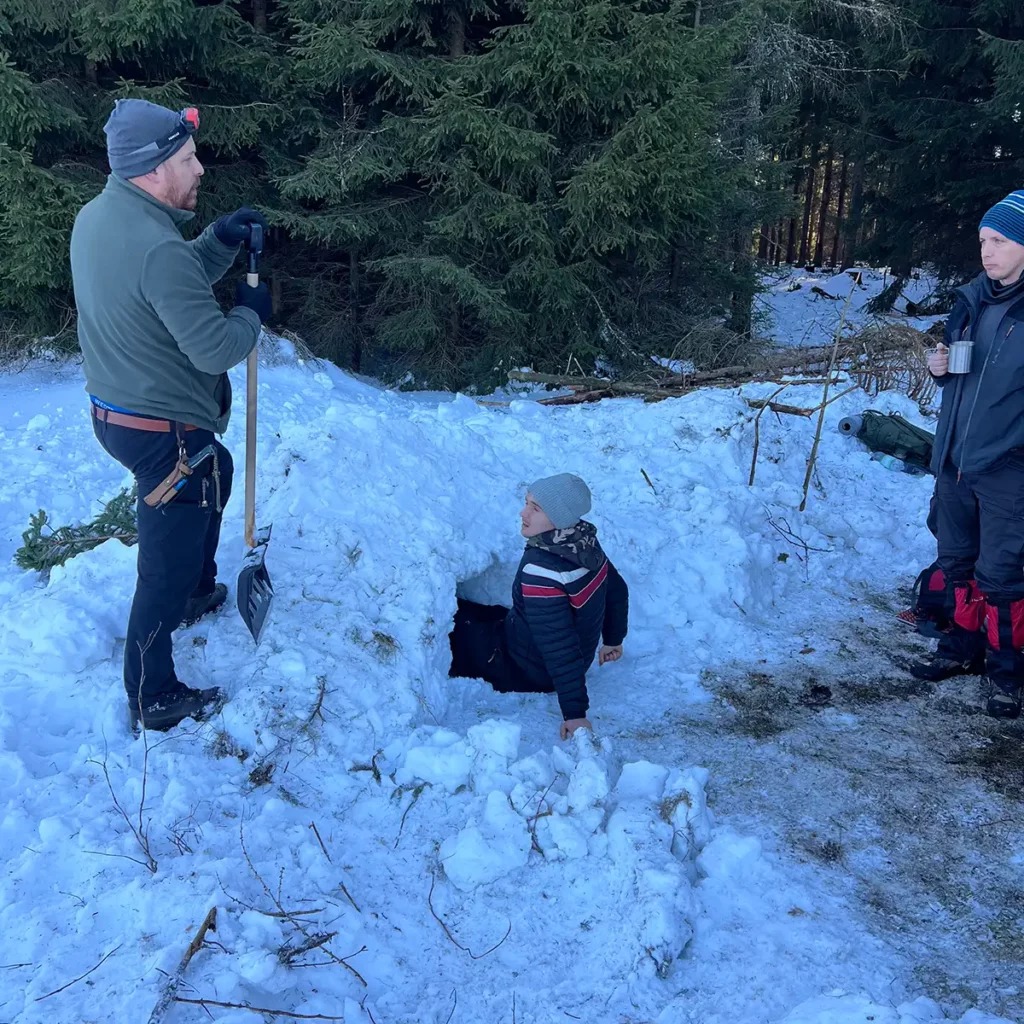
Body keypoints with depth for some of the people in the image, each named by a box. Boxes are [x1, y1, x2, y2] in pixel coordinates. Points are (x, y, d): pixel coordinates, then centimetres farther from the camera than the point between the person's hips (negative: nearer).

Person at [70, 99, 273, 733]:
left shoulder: (95, 217, 3)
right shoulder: (157, 249, -28)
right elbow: (215, 348, -26)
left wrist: (222, 240, 1)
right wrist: (251, 312, -7)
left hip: (114, 410, 10)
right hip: (163, 430, -10)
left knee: (217, 470, 34)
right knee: (167, 563, 5)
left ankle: (199, 592, 51)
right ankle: (154, 699, 22)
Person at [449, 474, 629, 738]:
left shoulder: (541, 571, -36)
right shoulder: (585, 542, -11)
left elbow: (560, 647, -36)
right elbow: (617, 590, 5)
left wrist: (575, 713, -31)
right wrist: (613, 640, 20)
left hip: (529, 673, -8)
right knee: (467, 608, 20)